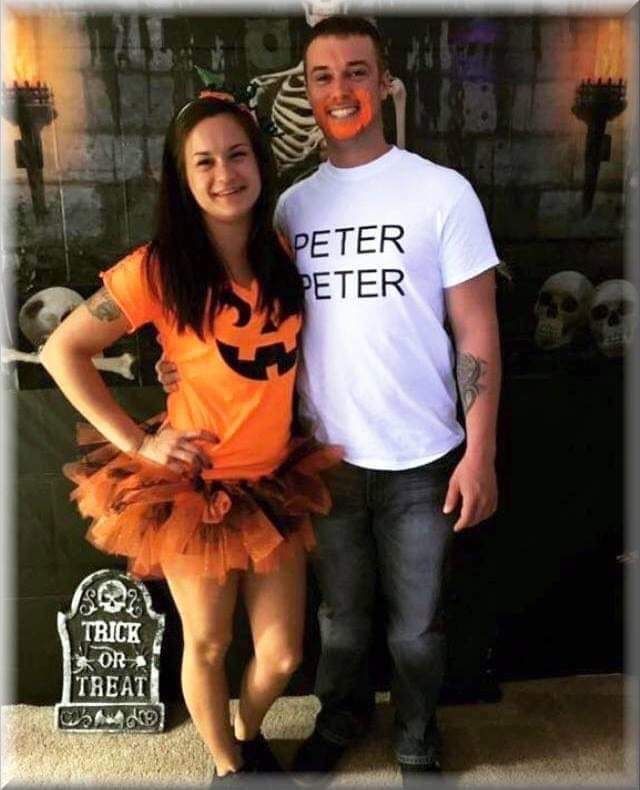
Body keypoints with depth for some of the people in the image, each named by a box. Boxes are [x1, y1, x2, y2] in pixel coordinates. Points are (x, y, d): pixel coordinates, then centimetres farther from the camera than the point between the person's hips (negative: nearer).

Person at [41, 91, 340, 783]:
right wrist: (134, 441, -13)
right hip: (194, 489, -4)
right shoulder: (159, 269, -14)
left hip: (275, 485, 4)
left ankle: (251, 734, 48)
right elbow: (61, 351, -9)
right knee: (207, 646, 16)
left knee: (282, 655, 13)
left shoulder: (282, 257, 0)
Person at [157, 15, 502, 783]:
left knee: (415, 624, 15)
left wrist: (479, 452, -11)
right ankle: (341, 717, 48)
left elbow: (476, 332, -6)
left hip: (420, 460, -2)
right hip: (326, 455, 3)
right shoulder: (292, 204, 5)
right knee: (341, 613, 22)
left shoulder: (442, 191, -5)